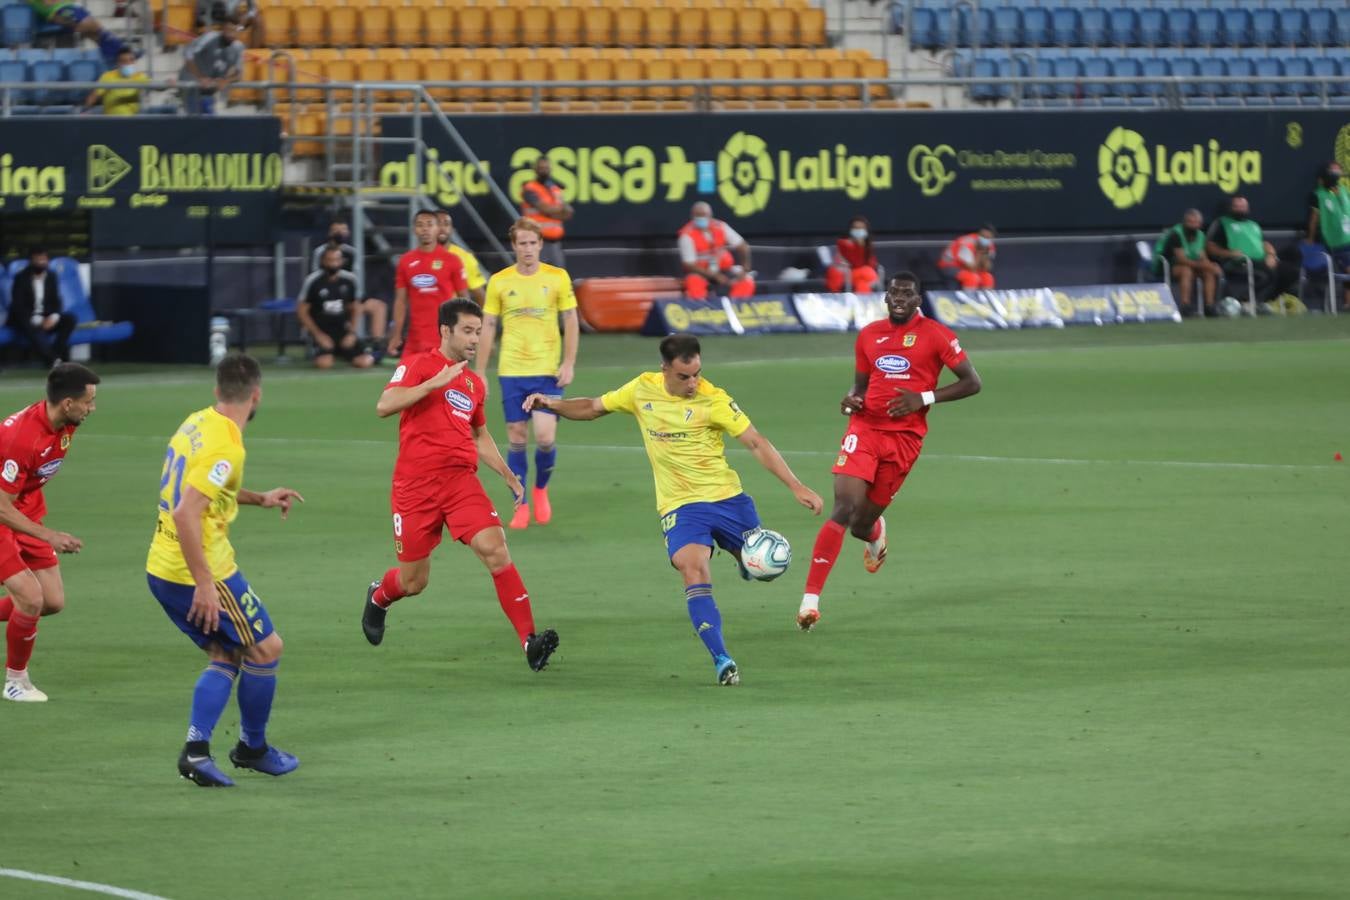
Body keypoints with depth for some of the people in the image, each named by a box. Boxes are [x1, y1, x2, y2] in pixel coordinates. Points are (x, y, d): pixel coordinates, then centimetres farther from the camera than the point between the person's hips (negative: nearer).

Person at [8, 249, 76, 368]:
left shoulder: (51, 276, 6)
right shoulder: (21, 278, -9)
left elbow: (56, 301, 7)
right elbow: (18, 306, -15)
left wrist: (54, 317, -16)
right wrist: (37, 320, -27)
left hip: (46, 318, 5)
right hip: (25, 318, -5)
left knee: (69, 319, -19)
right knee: (30, 327, -39)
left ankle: (57, 354, -26)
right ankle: (51, 359, -46)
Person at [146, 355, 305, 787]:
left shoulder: (197, 423, 7)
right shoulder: (226, 447, -21)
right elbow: (186, 514, -28)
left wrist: (259, 499, 27)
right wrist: (204, 584, -27)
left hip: (161, 568, 9)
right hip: (201, 571, -9)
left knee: (225, 656, 16)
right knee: (266, 648, 8)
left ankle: (196, 749, 4)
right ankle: (253, 748, 21)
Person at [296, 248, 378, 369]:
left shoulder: (348, 280, -1)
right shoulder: (313, 282, -11)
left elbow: (355, 308, 12)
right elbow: (301, 311, -7)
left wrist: (351, 332, 0)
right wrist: (318, 335, -12)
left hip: (343, 330, 3)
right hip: (322, 331, -3)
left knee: (365, 362, -14)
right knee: (324, 364, -27)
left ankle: (340, 351, 16)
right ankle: (319, 352, 9)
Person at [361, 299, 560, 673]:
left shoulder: (475, 384, 16)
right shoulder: (419, 366, -2)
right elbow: (384, 406, -18)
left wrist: (508, 476, 23)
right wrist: (435, 383, -23)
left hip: (462, 481, 4)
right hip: (415, 486, -4)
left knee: (495, 549, -19)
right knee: (414, 581, 6)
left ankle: (529, 640, -23)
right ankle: (378, 597, 44)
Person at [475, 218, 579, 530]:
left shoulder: (557, 278, -1)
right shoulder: (499, 282, 2)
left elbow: (571, 321, 3)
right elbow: (488, 328, 6)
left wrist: (569, 364, -6)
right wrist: (480, 373, 3)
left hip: (548, 371, -1)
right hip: (511, 372, 1)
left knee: (545, 437, -9)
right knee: (516, 437, 2)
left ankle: (541, 489, 20)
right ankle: (520, 505, 13)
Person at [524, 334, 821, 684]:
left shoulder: (713, 400, -12)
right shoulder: (643, 389, -1)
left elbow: (757, 444, -12)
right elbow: (594, 407, 14)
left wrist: (796, 487, -18)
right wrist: (552, 403, -2)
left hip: (727, 496, 0)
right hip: (680, 506, 0)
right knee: (693, 571, -24)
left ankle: (747, 562, 49)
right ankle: (721, 659, -26)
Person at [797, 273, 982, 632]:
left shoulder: (935, 335, -1)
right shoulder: (869, 335, 11)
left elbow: (972, 382, -2)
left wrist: (925, 398, -13)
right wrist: (851, 400, -2)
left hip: (905, 437, -2)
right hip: (865, 428, 2)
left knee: (861, 525, 2)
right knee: (844, 509, -18)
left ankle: (875, 534, 44)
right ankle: (810, 599, -17)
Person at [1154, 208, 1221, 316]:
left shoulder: (1199, 235, 5)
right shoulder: (1176, 234, -19)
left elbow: (1203, 259, 1)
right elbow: (1181, 259, -27)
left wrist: (1210, 266, -22)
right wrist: (1202, 265, -35)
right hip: (1166, 267, -7)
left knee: (1209, 272, -14)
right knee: (1186, 270, -36)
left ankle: (1209, 306, -19)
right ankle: (1185, 307, -42)